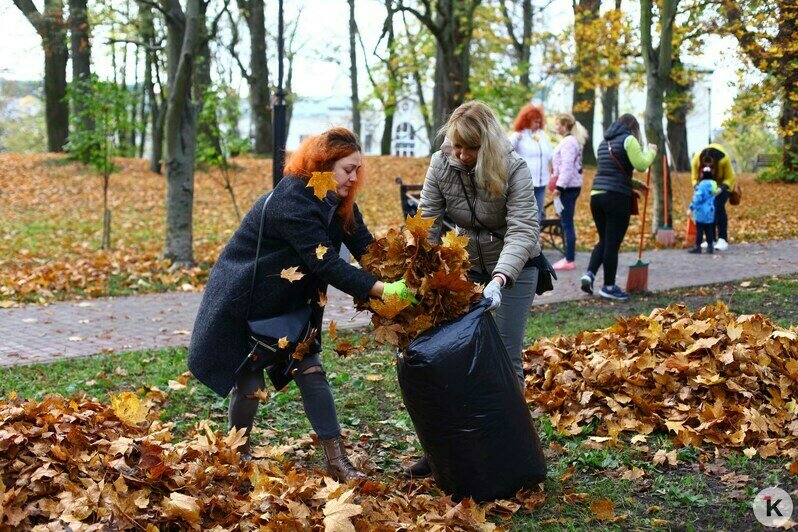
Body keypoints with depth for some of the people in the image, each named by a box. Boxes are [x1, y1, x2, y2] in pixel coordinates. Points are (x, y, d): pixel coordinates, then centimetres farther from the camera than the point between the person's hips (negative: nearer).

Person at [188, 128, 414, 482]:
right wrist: (384, 291, -42)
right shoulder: (292, 202, -31)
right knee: (250, 383, 0)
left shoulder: (338, 201, -3)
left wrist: (400, 278, -26)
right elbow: (327, 265, -37)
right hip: (243, 300, -7)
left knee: (311, 370, -1)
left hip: (289, 302, 8)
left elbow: (365, 247, -9)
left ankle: (336, 460, 0)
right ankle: (238, 454, 25)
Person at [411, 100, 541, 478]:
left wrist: (499, 279, -47)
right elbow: (427, 224, -11)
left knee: (505, 357, -5)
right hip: (466, 266, 4)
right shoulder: (441, 165, -13)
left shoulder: (513, 170, -24)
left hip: (513, 268, -3)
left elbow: (522, 231, -32)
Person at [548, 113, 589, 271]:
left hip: (568, 187, -10)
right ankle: (569, 257, 18)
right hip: (571, 186, 10)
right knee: (566, 222, 13)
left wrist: (559, 186, -21)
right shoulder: (573, 140, 18)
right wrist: (559, 184, 19)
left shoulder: (568, 142, -14)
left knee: (567, 223, -8)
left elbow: (567, 166, -21)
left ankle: (570, 260, -7)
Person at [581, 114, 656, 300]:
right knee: (612, 244, 1)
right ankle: (608, 287, 8)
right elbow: (641, 165, -14)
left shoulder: (604, 142, 20)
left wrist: (635, 184, 30)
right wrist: (651, 151, 5)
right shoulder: (628, 140, -3)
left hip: (596, 195, 7)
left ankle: (590, 273, 1)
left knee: (604, 240, 18)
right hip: (617, 198, -7)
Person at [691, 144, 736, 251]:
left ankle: (723, 240, -19)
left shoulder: (724, 159, -33)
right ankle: (712, 239, 2)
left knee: (719, 206, -20)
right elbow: (695, 178, -13)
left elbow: (729, 178, -20)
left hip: (723, 184, -3)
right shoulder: (697, 159, -26)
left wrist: (721, 189, -38)